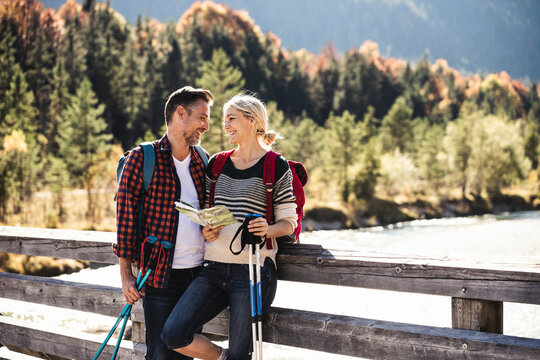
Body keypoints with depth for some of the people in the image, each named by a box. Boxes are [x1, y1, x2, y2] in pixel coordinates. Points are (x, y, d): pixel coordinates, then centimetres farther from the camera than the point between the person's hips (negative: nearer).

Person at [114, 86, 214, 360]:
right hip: (160, 275, -5)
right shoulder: (142, 159, -4)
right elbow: (125, 214, -6)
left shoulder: (202, 162, 12)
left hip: (197, 272, 5)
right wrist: (126, 273, -9)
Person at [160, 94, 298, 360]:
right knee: (173, 334, -10)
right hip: (213, 268, 5)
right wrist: (206, 230, -2)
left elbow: (288, 221, 1)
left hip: (253, 269, -4)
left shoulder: (276, 166, 0)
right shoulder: (217, 164, 14)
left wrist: (268, 230, -20)